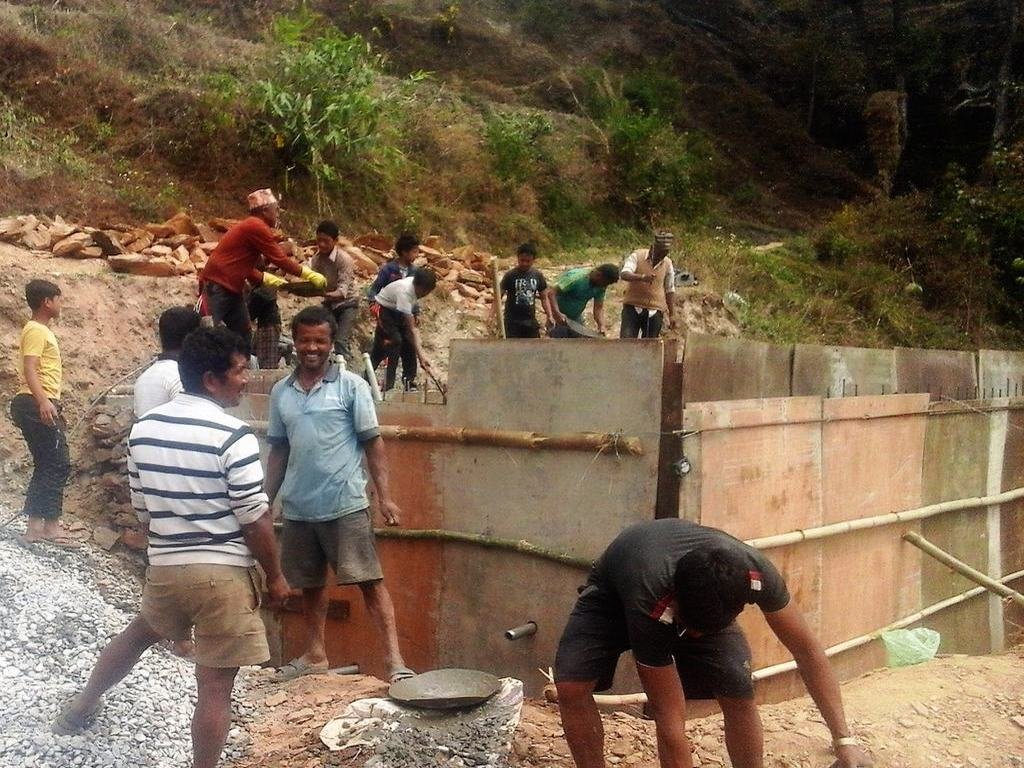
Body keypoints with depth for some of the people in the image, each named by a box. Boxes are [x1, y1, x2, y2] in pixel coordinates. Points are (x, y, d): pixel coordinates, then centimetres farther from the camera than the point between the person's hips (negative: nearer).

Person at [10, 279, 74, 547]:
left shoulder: (43, 330, 22)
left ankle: (35, 526, 12)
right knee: (58, 464, -11)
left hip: (42, 406, 11)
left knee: (46, 466, 10)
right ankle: (51, 525, -10)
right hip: (38, 406, -11)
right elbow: (29, 369, -21)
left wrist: (51, 405, 30)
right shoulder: (36, 331, -9)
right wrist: (43, 402, -33)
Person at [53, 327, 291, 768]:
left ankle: (81, 708, 52)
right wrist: (275, 576, -1)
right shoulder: (233, 437, -17)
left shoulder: (143, 429, 2)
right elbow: (255, 520, -15)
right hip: (222, 571, -7)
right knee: (215, 688, 3)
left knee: (140, 632, 34)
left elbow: (142, 507, 12)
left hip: (164, 567, 7)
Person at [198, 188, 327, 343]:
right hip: (217, 288, -10)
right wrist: (310, 275, -5)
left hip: (231, 289, 10)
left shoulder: (251, 228, 15)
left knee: (242, 335, 9)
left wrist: (269, 280, 9)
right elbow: (280, 260, -13)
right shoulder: (257, 227, -15)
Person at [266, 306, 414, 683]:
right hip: (297, 509, 5)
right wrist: (266, 501, 12)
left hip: (345, 505, -4)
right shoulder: (281, 392, 9)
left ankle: (395, 659, -3)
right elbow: (279, 450, 14)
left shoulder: (351, 386, -3)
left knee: (369, 580, -4)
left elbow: (372, 442, -4)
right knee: (310, 584, 16)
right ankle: (315, 655, 29)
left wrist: (385, 496, -10)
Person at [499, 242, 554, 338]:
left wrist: (549, 317, -3)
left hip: (530, 320, 4)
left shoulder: (538, 276, 1)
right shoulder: (510, 275, -10)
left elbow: (544, 297, 8)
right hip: (513, 321, -4)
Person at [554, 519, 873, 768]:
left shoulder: (754, 572, -37)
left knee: (739, 691, -21)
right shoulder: (651, 608, -45)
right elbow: (670, 723, -39)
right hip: (614, 596, -2)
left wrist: (844, 739, -27)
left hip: (701, 597, 3)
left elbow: (807, 650, -21)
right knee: (571, 686, -25)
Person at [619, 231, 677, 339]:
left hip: (655, 311, 3)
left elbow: (670, 290, 14)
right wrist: (642, 277, -37)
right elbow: (623, 274, -18)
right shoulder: (637, 255, -4)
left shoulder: (667, 264, 6)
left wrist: (672, 314, 11)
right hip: (633, 307, -2)